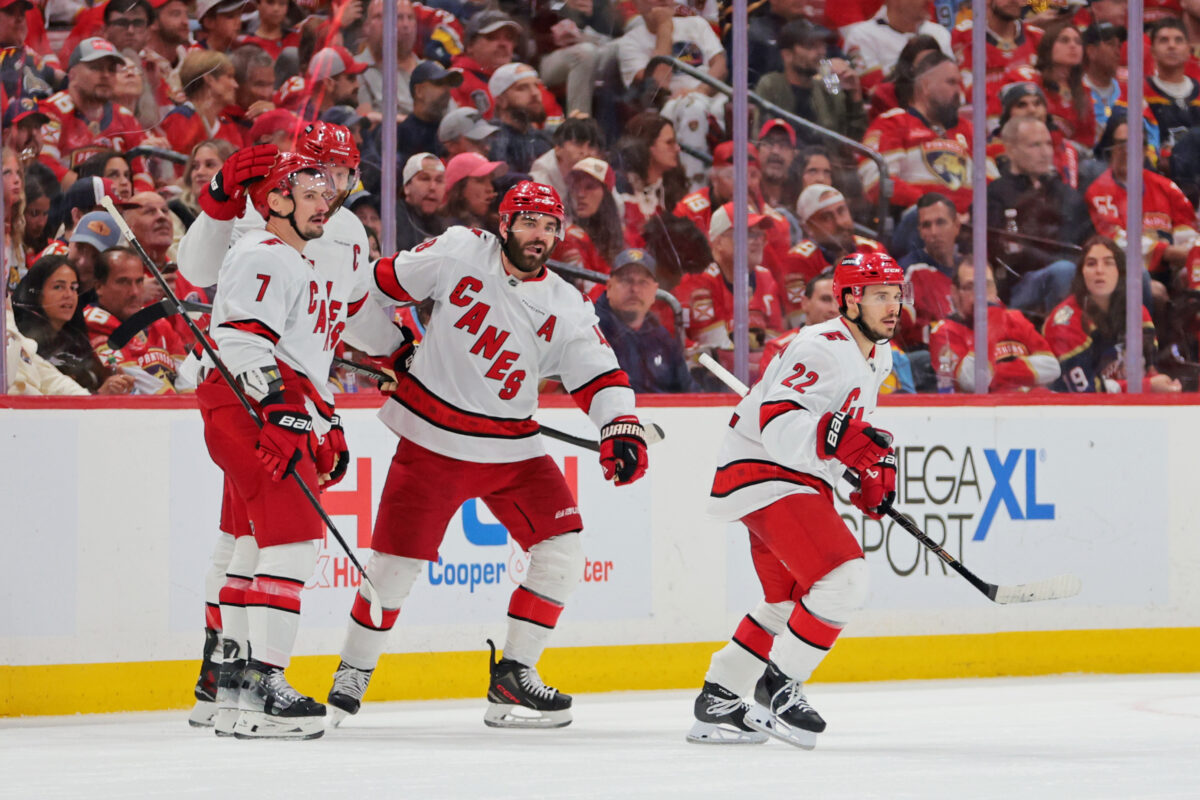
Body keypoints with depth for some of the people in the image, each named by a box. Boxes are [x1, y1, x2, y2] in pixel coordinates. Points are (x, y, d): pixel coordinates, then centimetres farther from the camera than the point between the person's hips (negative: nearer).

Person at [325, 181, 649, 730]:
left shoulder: (565, 308, -1)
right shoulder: (458, 253, -7)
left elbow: (599, 376, -4)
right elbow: (387, 282, 5)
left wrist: (620, 427, -20)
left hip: (511, 449, 3)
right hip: (432, 438, -3)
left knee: (561, 550, -7)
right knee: (397, 560, -6)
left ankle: (514, 675, 3)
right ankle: (353, 671, 14)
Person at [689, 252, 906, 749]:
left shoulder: (876, 356, 12)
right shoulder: (822, 350, -21)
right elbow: (779, 425, -30)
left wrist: (873, 468, 16)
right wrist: (833, 439, -46)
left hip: (801, 480, 11)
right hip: (762, 473, -11)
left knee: (792, 602, 19)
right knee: (842, 580, -22)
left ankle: (719, 699, 28)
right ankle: (778, 687, -11)